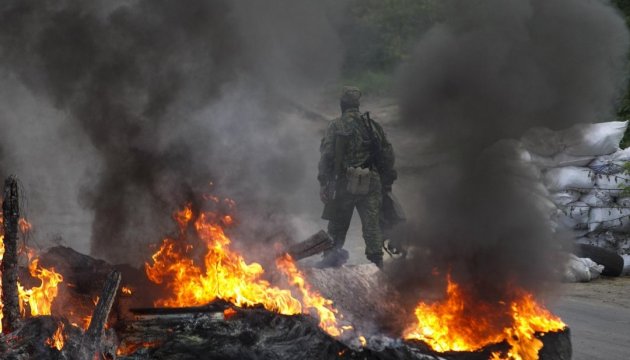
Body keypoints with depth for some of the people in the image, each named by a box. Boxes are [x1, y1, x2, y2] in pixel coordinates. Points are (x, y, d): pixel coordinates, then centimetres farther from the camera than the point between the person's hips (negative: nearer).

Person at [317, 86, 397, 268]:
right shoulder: (372, 125, 6)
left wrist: (323, 183, -3)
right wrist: (387, 181, 15)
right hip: (370, 184, 2)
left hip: (344, 184, -2)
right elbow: (387, 154, 8)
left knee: (337, 224, 13)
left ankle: (333, 255, 12)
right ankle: (377, 260, -3)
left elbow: (327, 156, -7)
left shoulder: (336, 126, -2)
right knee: (371, 224, 3)